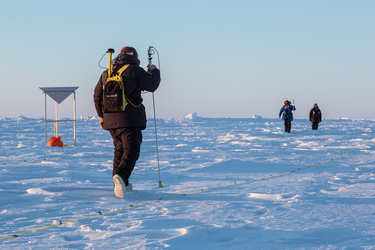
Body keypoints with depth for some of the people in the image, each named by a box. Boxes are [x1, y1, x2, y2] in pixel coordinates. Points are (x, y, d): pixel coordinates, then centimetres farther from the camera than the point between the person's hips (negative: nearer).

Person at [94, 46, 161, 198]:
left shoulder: (106, 73, 14)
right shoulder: (135, 71, -4)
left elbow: (97, 96, 20)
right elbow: (152, 85, 2)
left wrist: (101, 115, 30)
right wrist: (154, 71, 21)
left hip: (110, 120, 6)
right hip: (130, 119, -6)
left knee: (120, 149, 19)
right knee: (131, 150, -8)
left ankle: (121, 185, 19)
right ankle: (120, 176, -32)